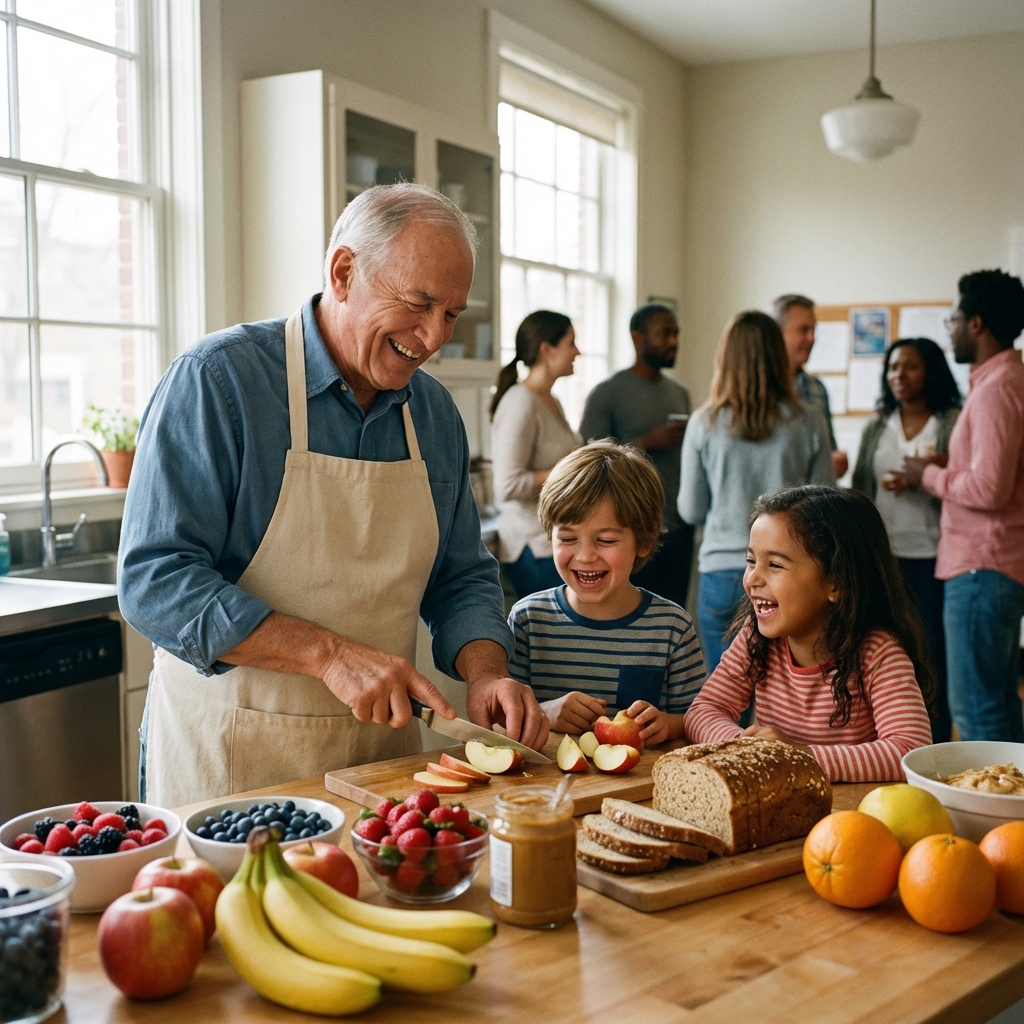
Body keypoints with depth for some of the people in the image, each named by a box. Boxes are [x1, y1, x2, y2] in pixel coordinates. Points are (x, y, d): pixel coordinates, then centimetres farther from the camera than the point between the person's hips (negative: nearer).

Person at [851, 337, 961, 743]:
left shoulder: (954, 424, -3)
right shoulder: (877, 428, 11)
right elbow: (859, 492, 13)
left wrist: (923, 481, -19)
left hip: (931, 557, -4)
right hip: (883, 556, 4)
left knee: (933, 656, -1)